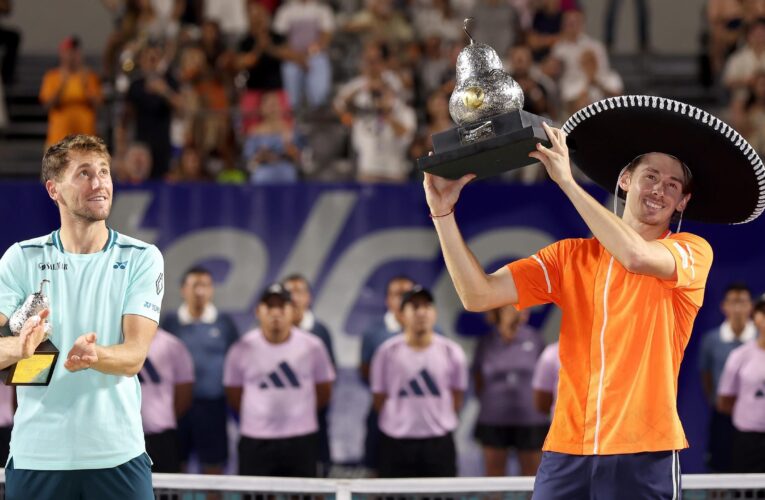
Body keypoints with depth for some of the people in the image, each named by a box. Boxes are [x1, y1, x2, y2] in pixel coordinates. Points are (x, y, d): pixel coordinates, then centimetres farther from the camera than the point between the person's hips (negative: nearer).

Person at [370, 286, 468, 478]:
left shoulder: (451, 352, 3)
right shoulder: (387, 352, 0)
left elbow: (457, 396, 10)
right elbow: (379, 398, 6)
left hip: (439, 442, 1)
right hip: (396, 443, -1)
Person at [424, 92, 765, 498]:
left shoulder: (692, 252, 1)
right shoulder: (571, 256, 11)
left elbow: (637, 255, -21)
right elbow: (479, 295, 2)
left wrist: (566, 182, -17)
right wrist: (443, 212, -6)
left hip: (644, 454, -3)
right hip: (567, 452, 3)